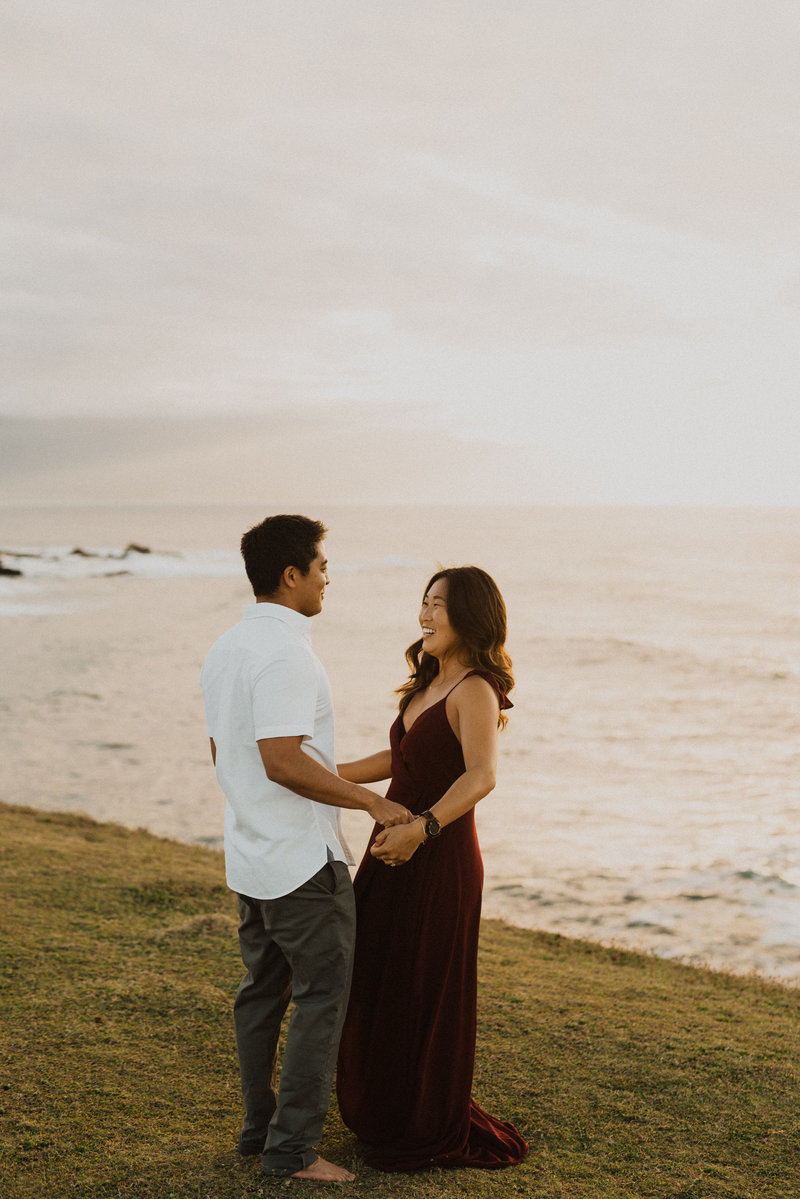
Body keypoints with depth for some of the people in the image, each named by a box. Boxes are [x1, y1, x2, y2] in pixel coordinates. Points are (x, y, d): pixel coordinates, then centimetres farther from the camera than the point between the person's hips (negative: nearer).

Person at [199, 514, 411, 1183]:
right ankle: (292, 1148, 3)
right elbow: (283, 760, -28)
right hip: (303, 859, -10)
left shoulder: (224, 650, 11)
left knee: (262, 992, 17)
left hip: (249, 856, 10)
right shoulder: (284, 652, -20)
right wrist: (372, 801, -20)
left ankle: (259, 1128, 27)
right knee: (322, 997, -1)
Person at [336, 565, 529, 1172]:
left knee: (428, 996, 3)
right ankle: (389, 1114, 34)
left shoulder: (474, 690, -16)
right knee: (378, 985, 17)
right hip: (395, 853, 9)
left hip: (438, 859, -9)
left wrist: (422, 827, -43)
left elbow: (482, 775, -32)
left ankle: (434, 1132, 19)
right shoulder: (430, 684, 13)